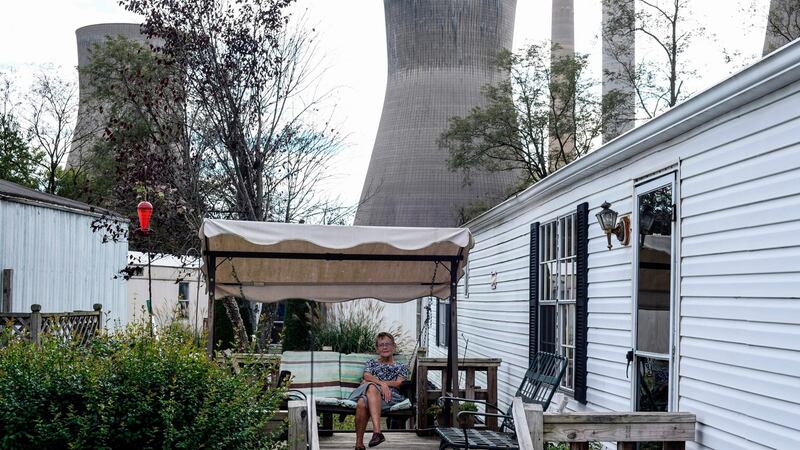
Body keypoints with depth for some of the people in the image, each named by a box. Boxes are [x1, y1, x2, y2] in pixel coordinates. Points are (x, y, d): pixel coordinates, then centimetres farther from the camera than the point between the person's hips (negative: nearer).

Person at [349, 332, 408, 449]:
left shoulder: (401, 367, 29)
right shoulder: (371, 363, 33)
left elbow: (399, 383, 8)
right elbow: (367, 376, 10)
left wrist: (372, 381, 0)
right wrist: (382, 384, -13)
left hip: (391, 395, -2)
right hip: (369, 391, 2)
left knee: (362, 403, -40)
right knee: (362, 403, -41)